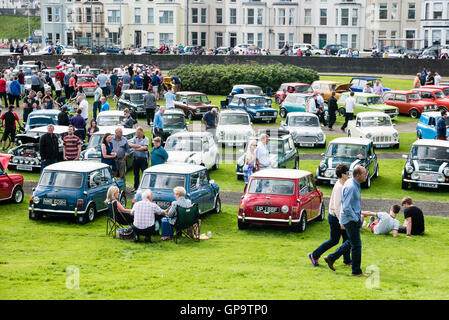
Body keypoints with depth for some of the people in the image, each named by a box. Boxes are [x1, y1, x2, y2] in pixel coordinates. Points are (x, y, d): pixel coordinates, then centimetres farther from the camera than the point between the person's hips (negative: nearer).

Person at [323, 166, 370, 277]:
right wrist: (356, 218, -16)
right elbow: (346, 207, -27)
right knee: (356, 245, -2)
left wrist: (359, 215, 16)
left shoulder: (354, 184, 8)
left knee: (351, 242, 19)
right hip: (350, 219, -10)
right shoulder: (351, 187, -23)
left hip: (354, 218, 10)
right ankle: (356, 271, 7)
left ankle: (331, 258, 27)